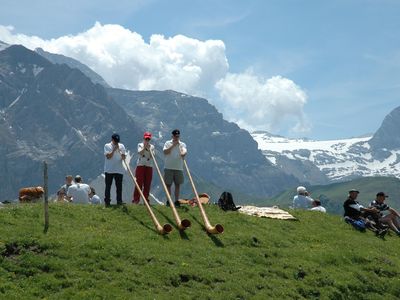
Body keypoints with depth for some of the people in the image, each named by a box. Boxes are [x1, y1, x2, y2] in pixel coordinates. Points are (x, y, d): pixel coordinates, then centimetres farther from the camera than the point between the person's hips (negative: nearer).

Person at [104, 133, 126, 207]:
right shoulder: (107, 146, 2)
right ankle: (107, 201, 3)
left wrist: (123, 155, -18)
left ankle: (119, 201, 7)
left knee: (119, 187, 3)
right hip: (109, 170, -2)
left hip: (119, 170, 2)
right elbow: (108, 156, -11)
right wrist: (114, 150, -16)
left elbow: (124, 158, 3)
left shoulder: (121, 146, 9)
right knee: (108, 186, 0)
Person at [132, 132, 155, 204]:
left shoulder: (152, 146, 10)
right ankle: (136, 199, -6)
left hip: (149, 166, 3)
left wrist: (149, 149, -13)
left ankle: (146, 199, 7)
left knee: (147, 184, 2)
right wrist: (144, 147, -18)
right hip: (140, 165, -3)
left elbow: (152, 156, -3)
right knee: (139, 182, -7)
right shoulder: (140, 145, 5)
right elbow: (140, 153, -12)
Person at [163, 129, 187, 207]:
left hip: (178, 168, 1)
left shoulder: (182, 144, 7)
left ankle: (177, 201, 9)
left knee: (177, 185, 4)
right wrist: (173, 145, -14)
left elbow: (184, 151, -12)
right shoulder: (167, 143, 5)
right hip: (168, 167, -1)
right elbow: (165, 152, -10)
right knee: (168, 184, 1)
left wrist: (183, 154, -35)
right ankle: (168, 201, 6)